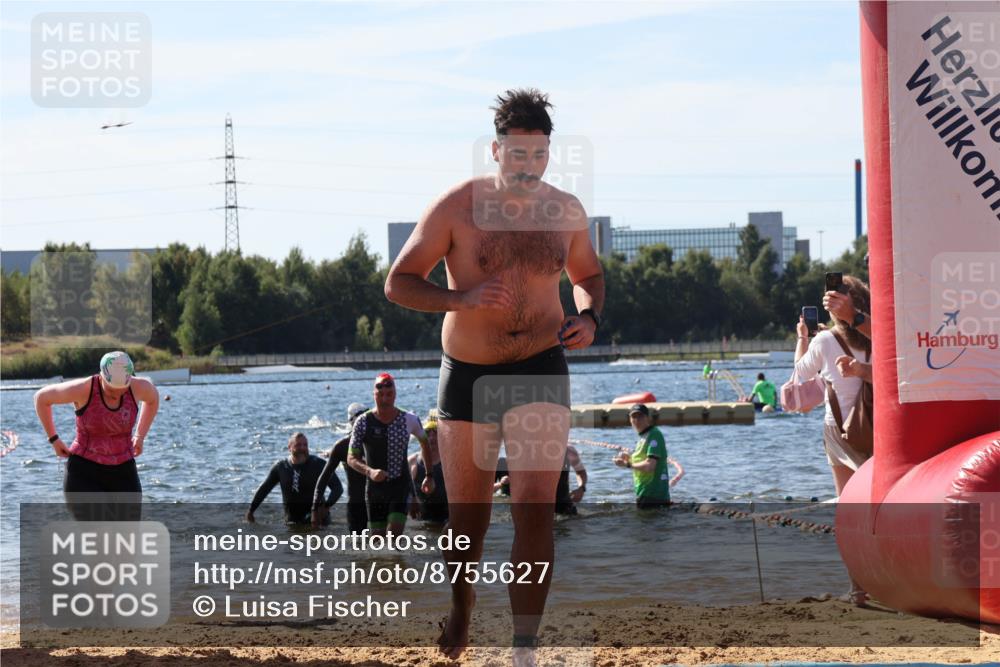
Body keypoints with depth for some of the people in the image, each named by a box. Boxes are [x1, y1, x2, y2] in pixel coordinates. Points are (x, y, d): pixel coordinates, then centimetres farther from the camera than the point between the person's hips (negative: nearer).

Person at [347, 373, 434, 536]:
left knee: (395, 531, -19)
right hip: (375, 487, 1)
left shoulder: (409, 420, -4)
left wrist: (429, 476, 15)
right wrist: (369, 471, -25)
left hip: (401, 485, -1)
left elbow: (425, 443, 15)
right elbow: (351, 458, -5)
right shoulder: (363, 423, -7)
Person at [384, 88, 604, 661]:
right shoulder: (457, 206, -9)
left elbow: (588, 274, 18)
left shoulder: (566, 211, 0)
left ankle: (526, 648, -14)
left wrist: (589, 317, -4)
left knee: (535, 509, -15)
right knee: (468, 516, 11)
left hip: (540, 371, 0)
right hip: (468, 375, 0)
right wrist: (461, 299, -24)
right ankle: (462, 607, 41)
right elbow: (398, 282, -7)